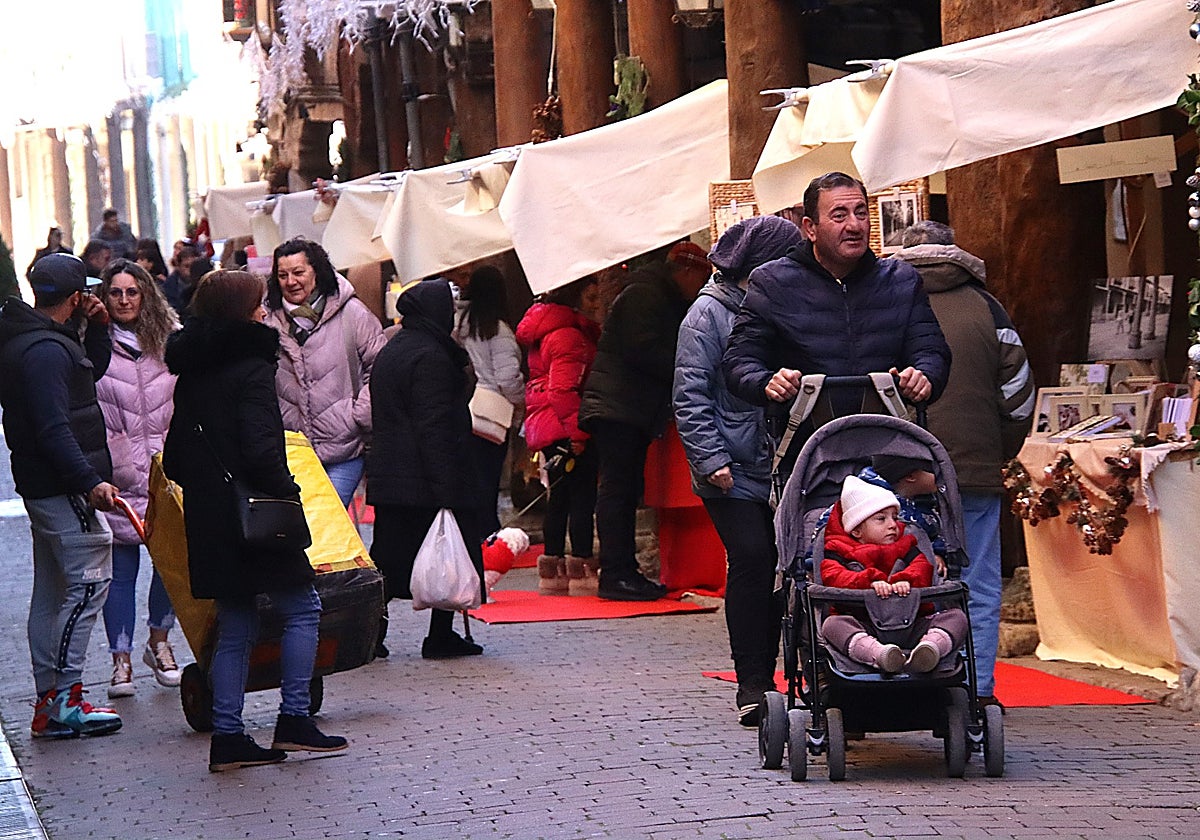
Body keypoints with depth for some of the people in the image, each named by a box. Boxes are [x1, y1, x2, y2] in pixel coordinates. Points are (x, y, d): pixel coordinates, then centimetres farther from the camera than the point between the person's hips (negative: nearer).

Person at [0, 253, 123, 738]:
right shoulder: (46, 350, -18)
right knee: (90, 581, -10)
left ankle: (50, 700, 18)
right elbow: (53, 429, -25)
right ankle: (64, 699, -12)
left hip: (43, 485, 11)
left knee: (52, 592, 13)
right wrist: (90, 481, -28)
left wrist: (97, 328, 13)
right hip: (63, 488, -11)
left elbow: (92, 370, 28)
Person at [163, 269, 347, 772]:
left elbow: (175, 458, 15)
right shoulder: (251, 368, -13)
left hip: (209, 520, 8)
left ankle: (228, 736, 8)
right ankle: (294, 719, 1)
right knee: (301, 608, 5)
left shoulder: (191, 374, 12)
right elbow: (262, 449, -22)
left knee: (234, 627, 11)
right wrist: (286, 493, -10)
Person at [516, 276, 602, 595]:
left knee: (559, 497, 14)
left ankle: (552, 571, 18)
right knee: (582, 497, -5)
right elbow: (563, 389, -23)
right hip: (567, 432, -10)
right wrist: (577, 431, -22)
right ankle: (582, 571, -4)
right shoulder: (569, 335, -17)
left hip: (548, 429, 10)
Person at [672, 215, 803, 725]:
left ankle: (764, 679, 10)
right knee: (751, 560, -13)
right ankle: (752, 686, -8)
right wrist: (711, 460, -15)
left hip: (779, 468, 5)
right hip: (732, 472, -5)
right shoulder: (710, 313, -3)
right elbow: (690, 396, -7)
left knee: (779, 565, 1)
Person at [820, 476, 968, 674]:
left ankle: (930, 646, -50)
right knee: (832, 624, -32)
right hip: (863, 626, -3)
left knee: (956, 616, -17)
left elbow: (922, 568, 4)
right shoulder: (838, 552, 12)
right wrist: (871, 581, -25)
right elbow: (835, 577, -8)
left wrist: (906, 580, -20)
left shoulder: (904, 548, 22)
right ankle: (876, 653, -59)